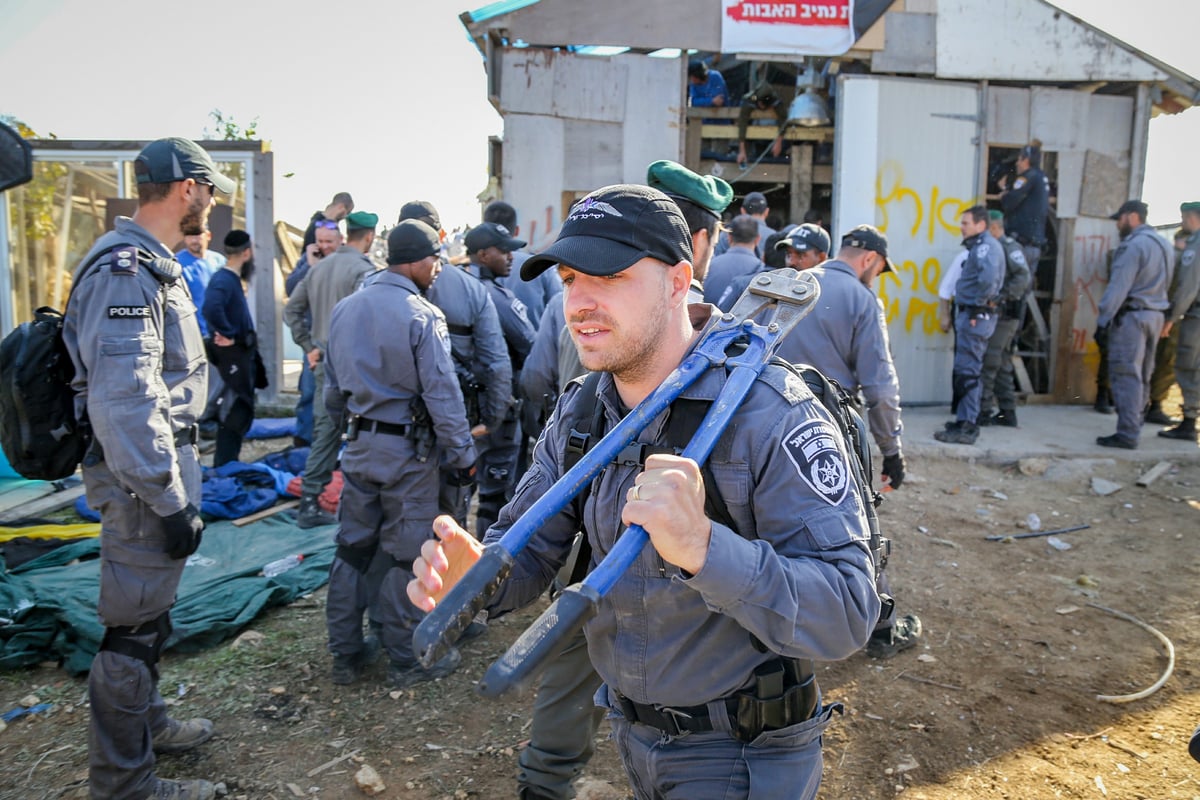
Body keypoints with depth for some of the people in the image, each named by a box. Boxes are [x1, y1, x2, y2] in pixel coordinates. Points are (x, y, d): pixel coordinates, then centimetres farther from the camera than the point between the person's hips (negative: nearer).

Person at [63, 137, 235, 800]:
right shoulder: (126, 272, -20)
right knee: (134, 627, 2)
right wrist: (169, 502, -24)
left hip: (164, 460, 11)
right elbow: (124, 405, -27)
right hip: (142, 472, -11)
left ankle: (146, 724, 42)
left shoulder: (149, 264, 14)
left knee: (149, 611, 23)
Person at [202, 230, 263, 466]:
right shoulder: (223, 280, -19)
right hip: (232, 354, -10)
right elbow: (211, 309, -38)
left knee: (240, 409, 20)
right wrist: (228, 335, -27)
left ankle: (228, 462, 33)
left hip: (243, 352, 10)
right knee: (235, 410, -6)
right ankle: (224, 465, 1)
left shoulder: (233, 279, 12)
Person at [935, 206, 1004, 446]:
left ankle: (966, 428, -5)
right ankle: (966, 420, 25)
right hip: (970, 315, 11)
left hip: (975, 316, -11)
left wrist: (979, 304, -18)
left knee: (967, 372, -8)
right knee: (968, 371, 16)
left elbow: (989, 276, -31)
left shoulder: (986, 246, -13)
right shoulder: (979, 246, 18)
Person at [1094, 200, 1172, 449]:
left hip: (1131, 315, -9)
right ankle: (1134, 426, 19)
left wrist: (1103, 321, -16)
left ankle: (1127, 434, -9)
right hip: (1155, 315, 9)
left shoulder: (1134, 245, -13)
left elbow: (1118, 287, -18)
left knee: (1126, 375, -8)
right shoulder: (1163, 244, 16)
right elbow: (1164, 284, 17)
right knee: (1142, 376, 13)